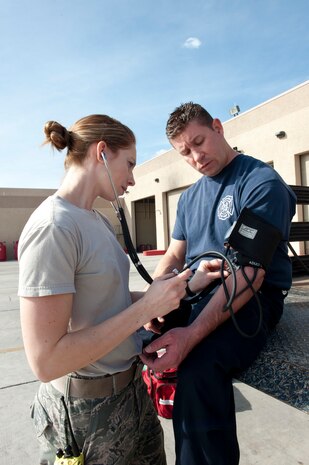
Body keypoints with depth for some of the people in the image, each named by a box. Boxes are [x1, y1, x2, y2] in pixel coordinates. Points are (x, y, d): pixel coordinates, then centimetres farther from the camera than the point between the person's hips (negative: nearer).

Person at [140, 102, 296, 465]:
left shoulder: (261, 182, -10)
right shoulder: (188, 197, 14)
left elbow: (249, 274, -20)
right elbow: (173, 256, 13)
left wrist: (192, 334, -31)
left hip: (252, 298, -7)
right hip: (193, 294, 7)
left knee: (198, 370, -33)